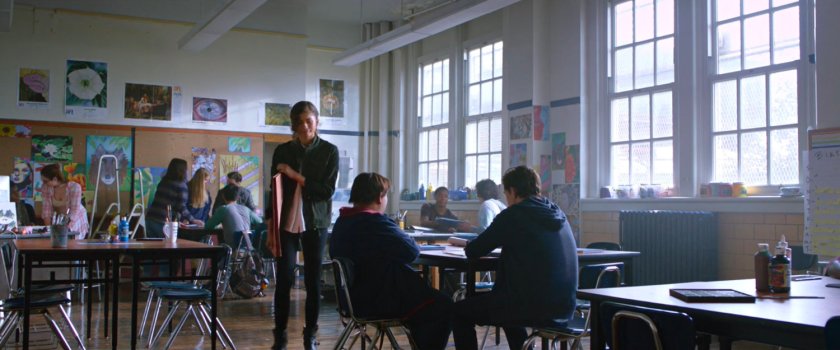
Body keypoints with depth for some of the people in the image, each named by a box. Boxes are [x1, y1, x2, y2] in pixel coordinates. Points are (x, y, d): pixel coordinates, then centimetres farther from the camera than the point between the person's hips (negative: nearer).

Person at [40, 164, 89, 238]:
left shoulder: (74, 187, -24)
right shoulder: (46, 188, -14)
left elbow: (74, 211, -26)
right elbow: (46, 209, -11)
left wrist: (66, 229, -35)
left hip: (76, 221, -3)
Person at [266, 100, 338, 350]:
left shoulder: (329, 151, 1)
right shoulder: (282, 151, 7)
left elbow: (328, 190, -5)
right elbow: (274, 189, 9)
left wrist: (296, 176, -12)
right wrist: (271, 224, 3)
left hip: (315, 223, -1)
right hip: (286, 222, 1)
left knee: (313, 280, 3)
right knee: (284, 279, -5)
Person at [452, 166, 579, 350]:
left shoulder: (513, 215, -9)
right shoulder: (557, 214, 10)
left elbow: (472, 252, -2)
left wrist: (468, 245, 18)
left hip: (532, 306, -8)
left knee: (460, 312, 11)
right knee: (511, 305, 38)